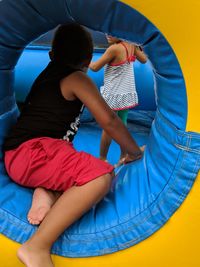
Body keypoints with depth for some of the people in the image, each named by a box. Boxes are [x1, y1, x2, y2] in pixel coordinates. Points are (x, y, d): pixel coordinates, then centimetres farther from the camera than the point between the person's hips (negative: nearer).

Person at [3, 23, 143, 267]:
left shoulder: (47, 75, 23)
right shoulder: (76, 77, -2)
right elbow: (109, 121, -7)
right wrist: (134, 152, 6)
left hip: (18, 154, 9)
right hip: (31, 151, -9)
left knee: (92, 168, 11)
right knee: (101, 176, -26)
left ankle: (46, 191, -12)